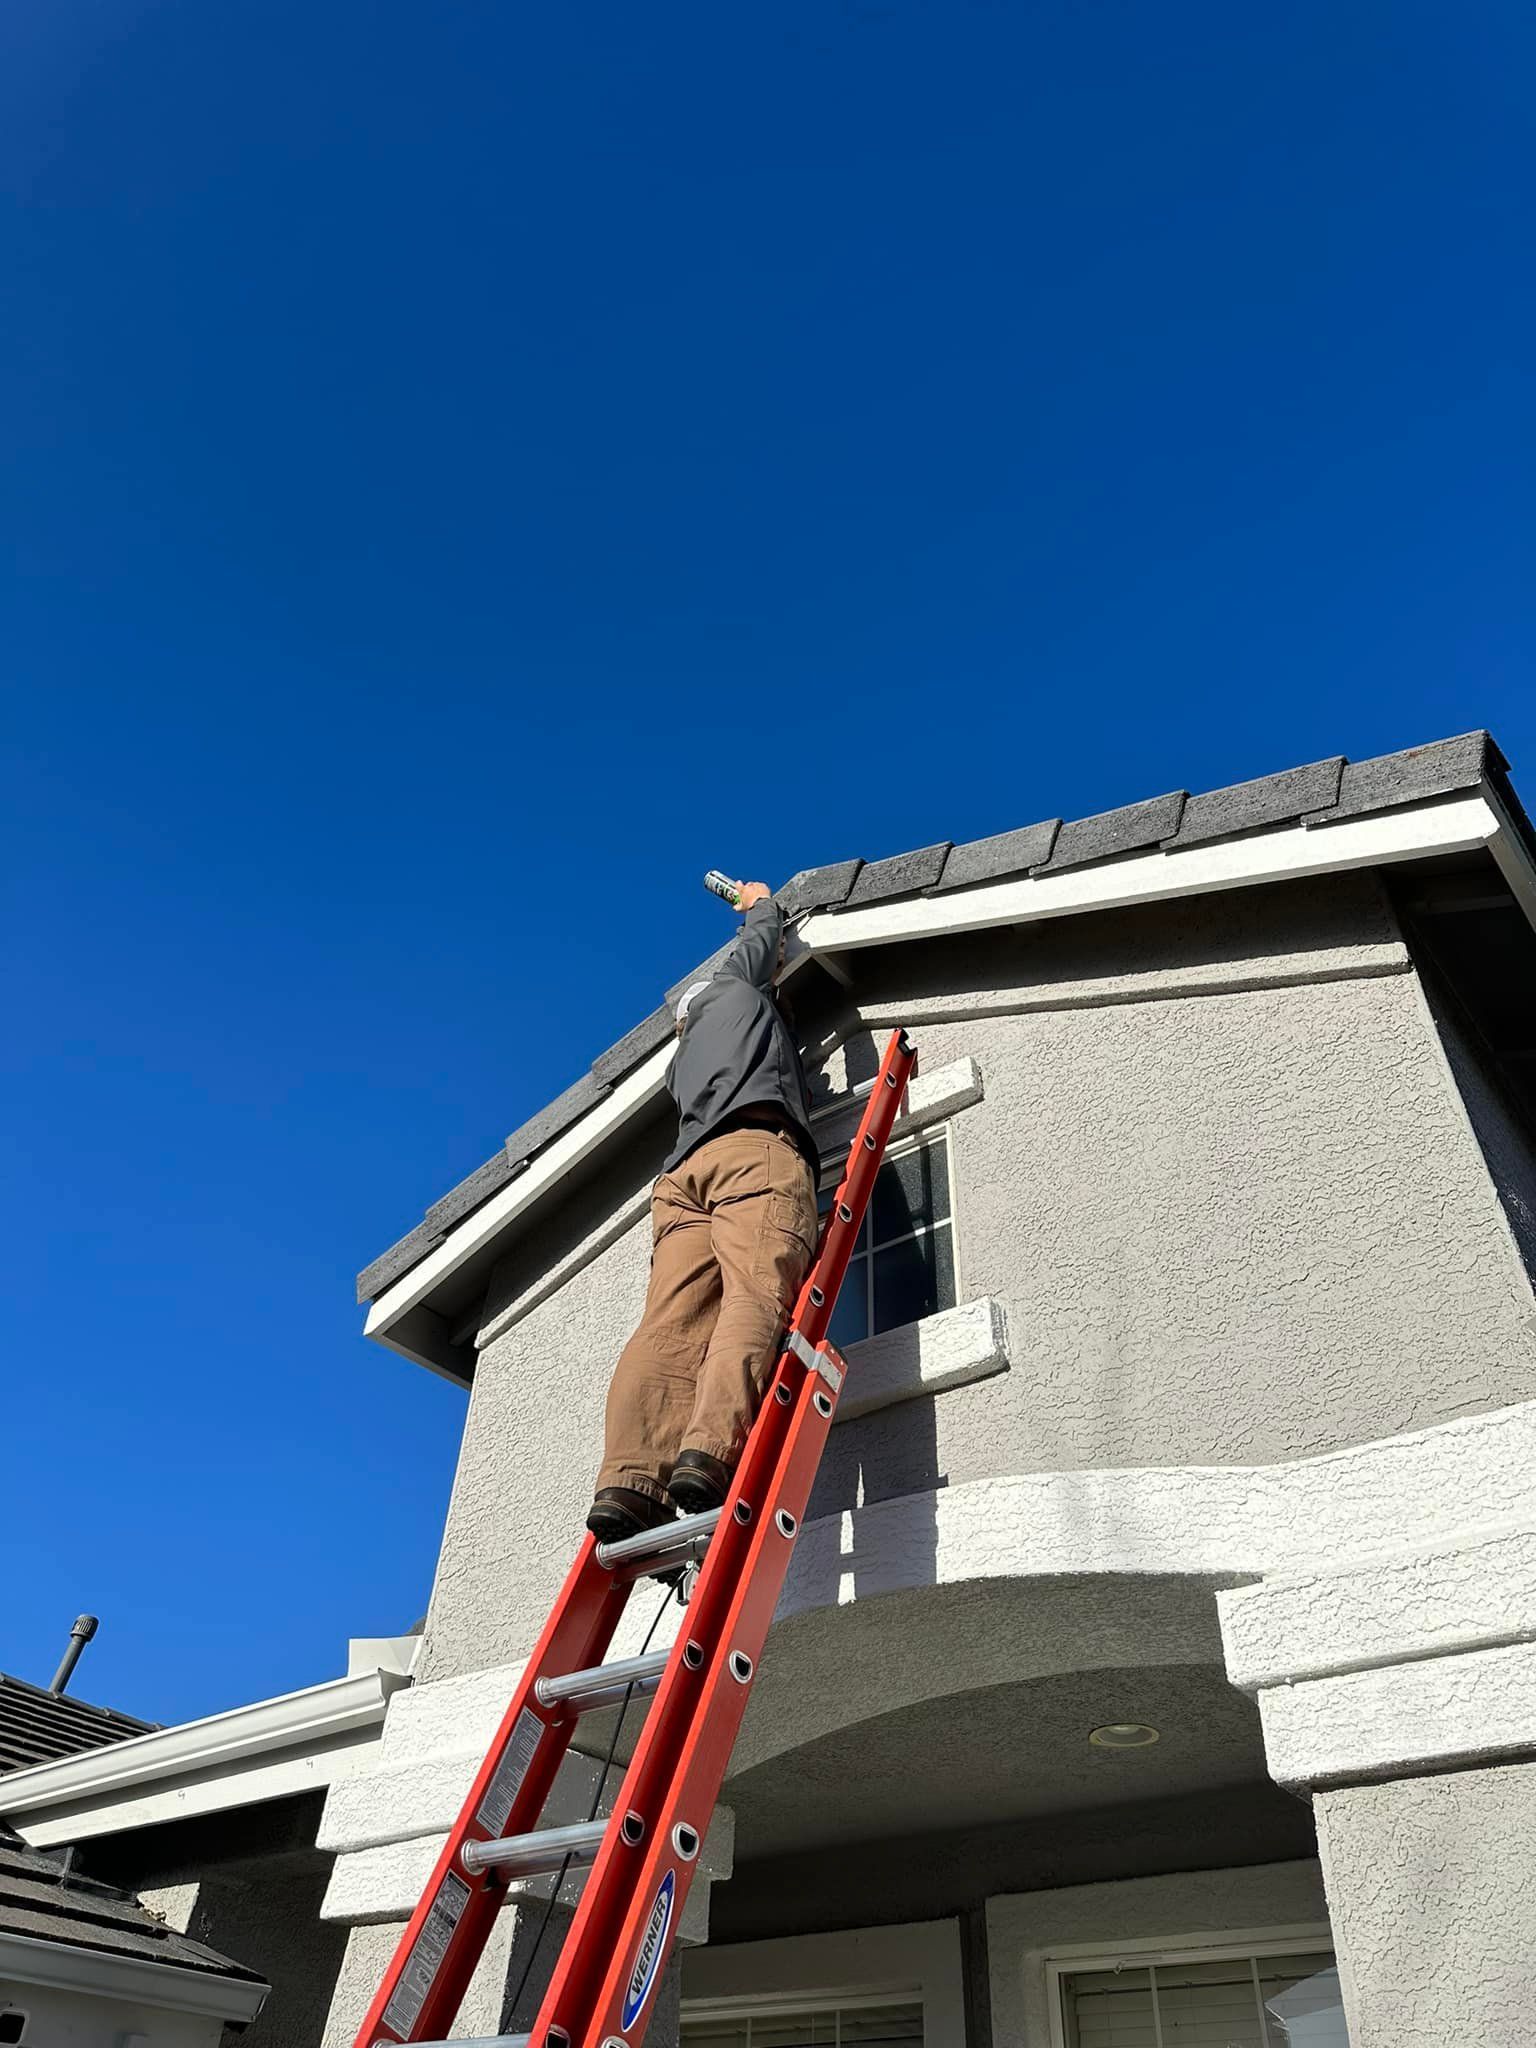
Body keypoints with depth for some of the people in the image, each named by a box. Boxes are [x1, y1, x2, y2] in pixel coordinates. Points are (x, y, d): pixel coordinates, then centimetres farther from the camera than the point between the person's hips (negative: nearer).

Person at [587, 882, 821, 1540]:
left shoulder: (682, 1057, 41)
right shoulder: (733, 987, 30)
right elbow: (761, 944, 49)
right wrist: (762, 903, 69)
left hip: (686, 1166, 5)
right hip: (758, 1149, -5)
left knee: (672, 1323, -14)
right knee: (756, 1296, -23)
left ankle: (631, 1480, -34)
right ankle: (710, 1454, -45)